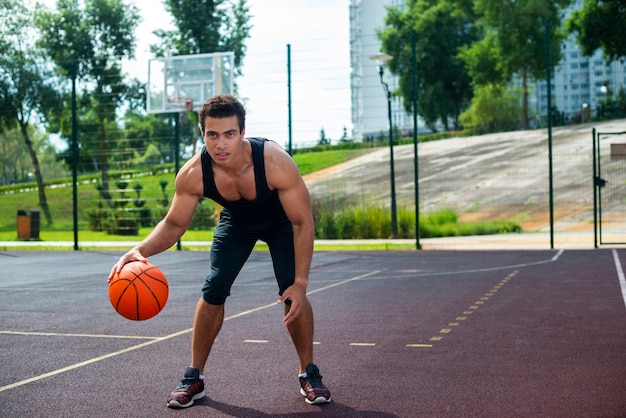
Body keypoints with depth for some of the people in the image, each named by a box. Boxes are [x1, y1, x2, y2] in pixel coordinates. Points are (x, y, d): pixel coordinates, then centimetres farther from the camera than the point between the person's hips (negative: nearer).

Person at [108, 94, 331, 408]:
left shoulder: (276, 162, -40)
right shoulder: (192, 174, -32)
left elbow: (302, 222, -29)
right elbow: (174, 224, -17)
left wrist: (300, 282, -33)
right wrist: (141, 250, -37)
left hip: (281, 221, -2)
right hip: (235, 221, 2)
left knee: (292, 294, -15)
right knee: (213, 292, -7)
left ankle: (308, 374, 5)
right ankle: (194, 377, 9)